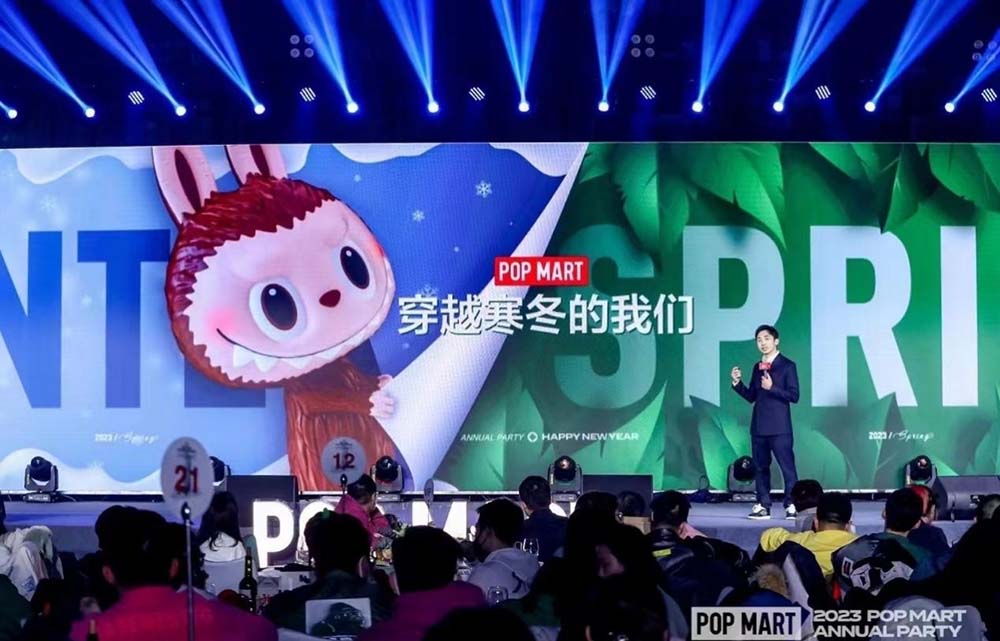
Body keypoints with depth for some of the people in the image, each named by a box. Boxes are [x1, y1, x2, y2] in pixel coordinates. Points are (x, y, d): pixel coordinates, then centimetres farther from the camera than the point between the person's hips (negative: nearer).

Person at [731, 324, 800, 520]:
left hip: (779, 427, -6)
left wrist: (772, 388, -19)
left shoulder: (787, 365, -4)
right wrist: (737, 383, 1)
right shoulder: (758, 367, 14)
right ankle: (763, 505, 14)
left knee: (787, 466, -5)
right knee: (761, 467, 8)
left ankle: (791, 505, -1)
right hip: (759, 426, 6)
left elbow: (794, 395, -10)